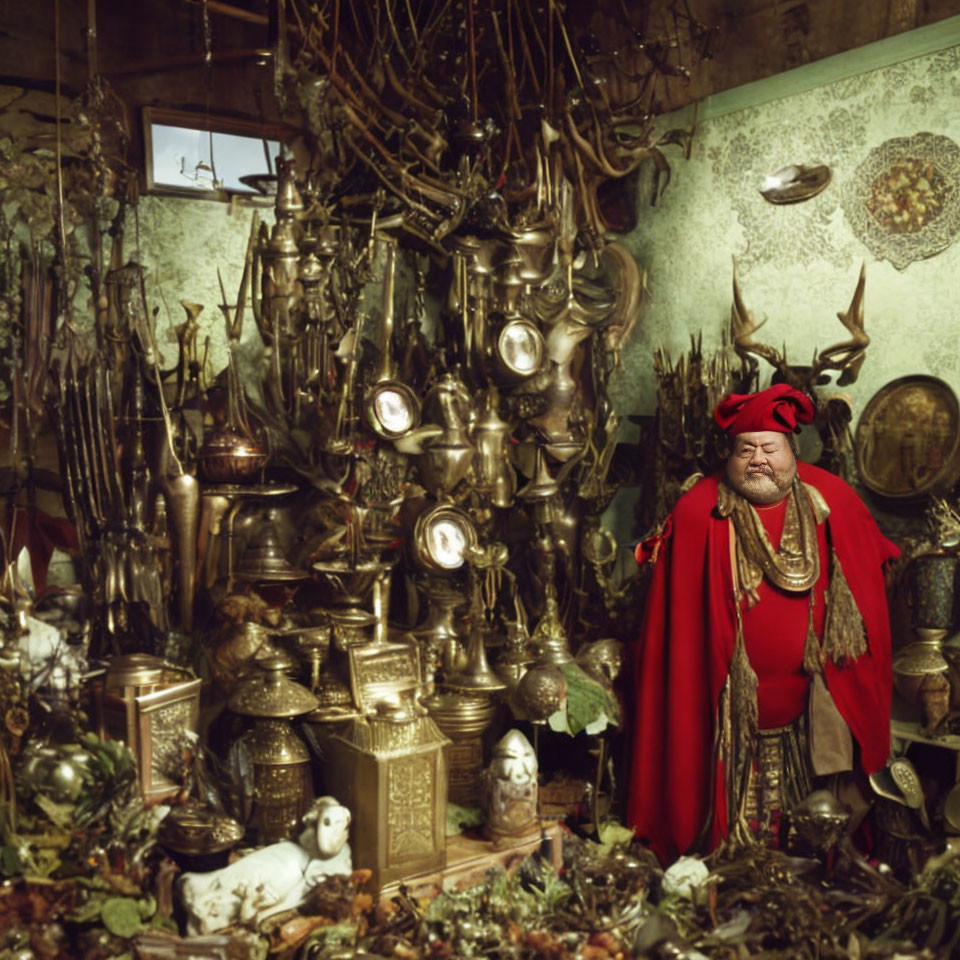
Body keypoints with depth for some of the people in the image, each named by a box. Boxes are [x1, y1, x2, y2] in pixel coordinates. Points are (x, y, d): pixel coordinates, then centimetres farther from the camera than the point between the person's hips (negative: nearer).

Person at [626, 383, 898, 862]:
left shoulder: (833, 502, -2)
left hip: (808, 696, 3)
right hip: (732, 698, -2)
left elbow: (868, 585, 8)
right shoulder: (698, 513, -9)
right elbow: (677, 616, -5)